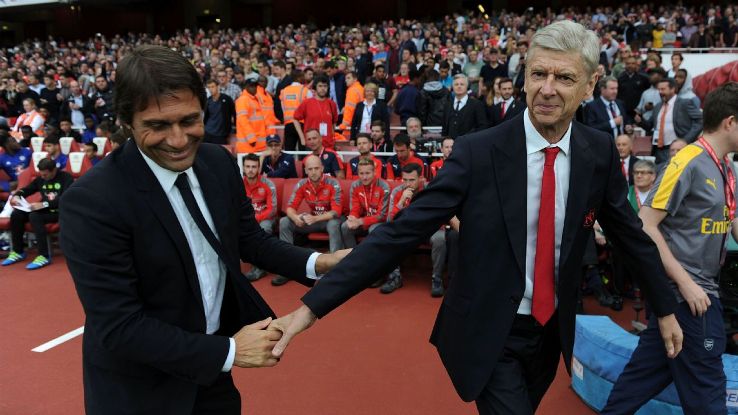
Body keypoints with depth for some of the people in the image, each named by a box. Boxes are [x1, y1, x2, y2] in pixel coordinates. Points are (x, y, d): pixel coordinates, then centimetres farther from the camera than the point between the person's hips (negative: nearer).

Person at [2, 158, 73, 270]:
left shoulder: (66, 178, -10)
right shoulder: (41, 179, 12)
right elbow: (27, 189, 23)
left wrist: (44, 204, -32)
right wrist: (16, 195, -1)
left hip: (61, 212, -7)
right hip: (45, 210, 7)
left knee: (35, 216, -32)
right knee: (16, 214, -11)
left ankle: (44, 256, -31)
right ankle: (18, 252, 0)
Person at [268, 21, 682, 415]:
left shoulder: (600, 152, -7)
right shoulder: (478, 152, -19)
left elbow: (631, 232, 7)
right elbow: (402, 231, -22)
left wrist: (665, 308, 16)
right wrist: (313, 305, -26)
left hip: (552, 330, 5)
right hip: (488, 334, -4)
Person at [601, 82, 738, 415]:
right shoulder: (688, 162, -16)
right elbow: (645, 225, -20)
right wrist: (686, 283, -21)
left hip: (699, 289, 8)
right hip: (684, 292, -8)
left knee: (650, 369, 16)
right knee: (706, 388, 3)